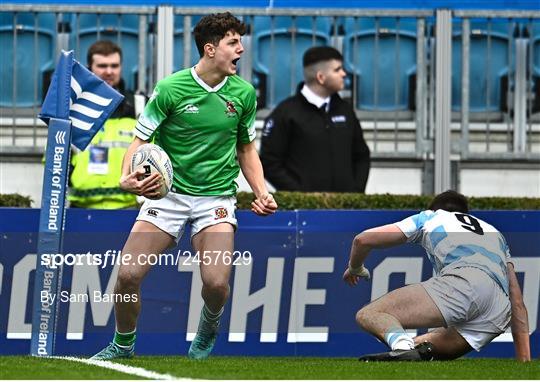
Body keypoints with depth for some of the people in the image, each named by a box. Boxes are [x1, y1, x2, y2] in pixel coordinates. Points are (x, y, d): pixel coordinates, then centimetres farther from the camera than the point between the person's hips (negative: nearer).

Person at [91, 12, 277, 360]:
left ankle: (209, 327, 17)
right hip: (169, 192, -1)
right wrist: (127, 178, -24)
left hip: (217, 197, 1)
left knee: (216, 283, -20)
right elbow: (140, 141, -4)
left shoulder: (243, 93, 2)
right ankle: (123, 344, 16)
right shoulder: (170, 89, -8)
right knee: (128, 275, -13)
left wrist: (262, 194, 2)